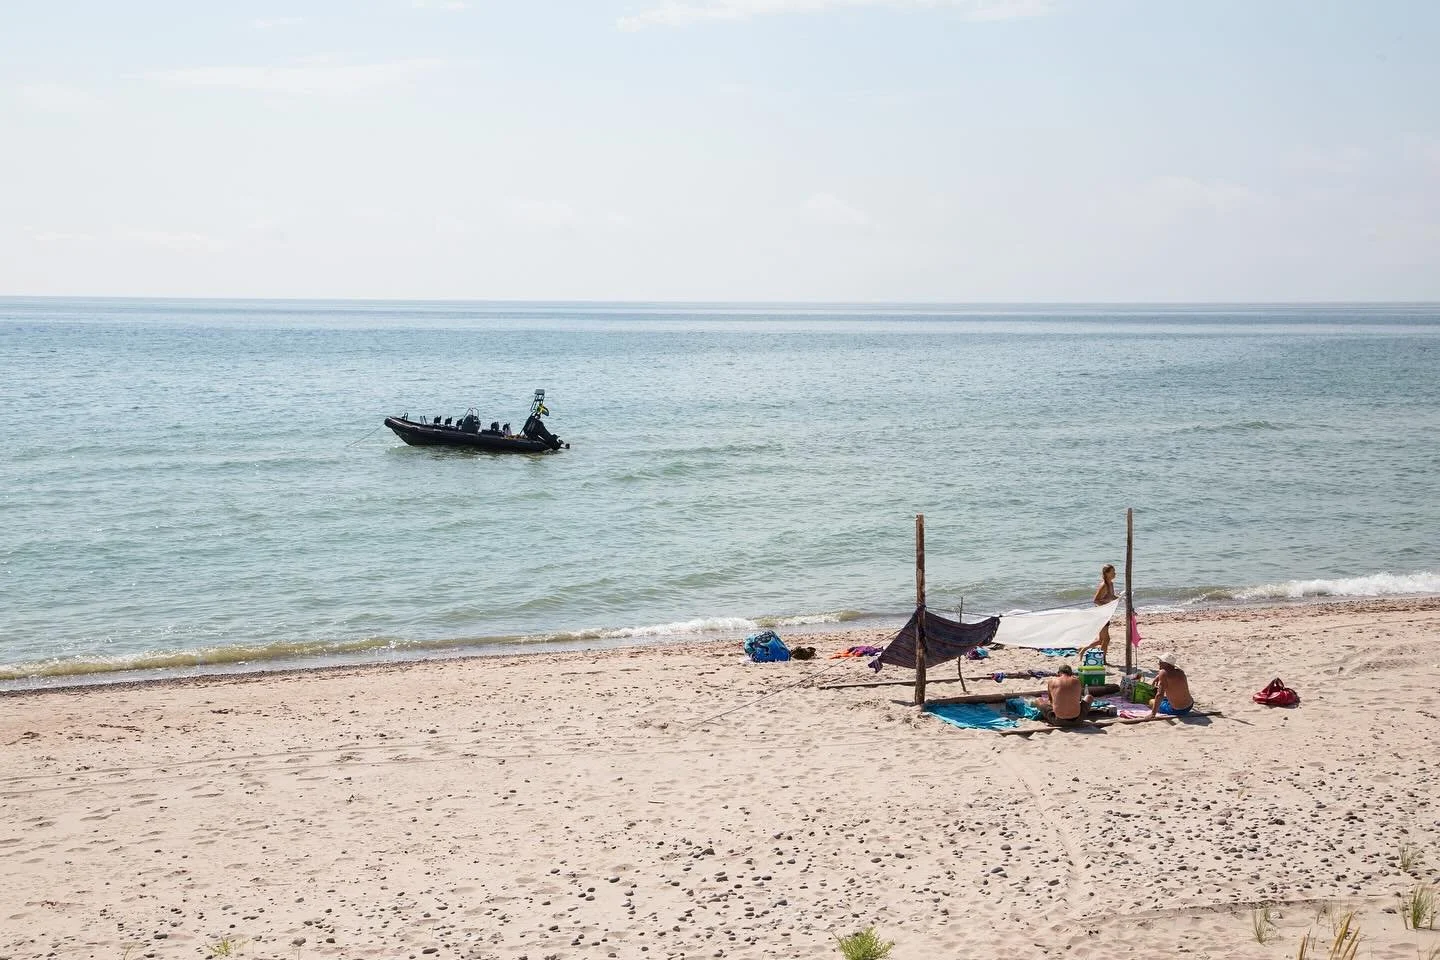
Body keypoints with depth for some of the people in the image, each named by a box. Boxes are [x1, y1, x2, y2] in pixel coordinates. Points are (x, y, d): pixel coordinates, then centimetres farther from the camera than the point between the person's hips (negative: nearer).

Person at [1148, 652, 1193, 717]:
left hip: (1176, 711, -7)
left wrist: (1153, 713, -27)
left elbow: (1160, 695, -26)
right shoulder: (1180, 672, 2)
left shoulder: (1163, 673, -20)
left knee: (1151, 702, 15)